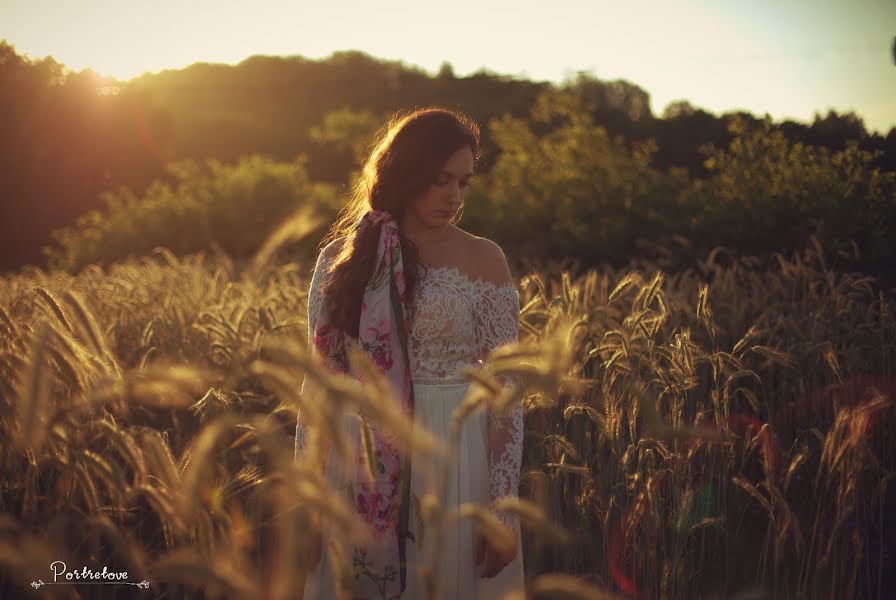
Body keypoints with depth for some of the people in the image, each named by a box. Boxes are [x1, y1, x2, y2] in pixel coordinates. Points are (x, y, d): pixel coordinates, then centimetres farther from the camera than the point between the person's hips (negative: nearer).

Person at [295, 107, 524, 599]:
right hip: (360, 474, 2)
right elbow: (318, 380, 4)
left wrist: (503, 506, -10)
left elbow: (505, 389, -4)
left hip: (455, 466, -1)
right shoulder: (342, 259, 3)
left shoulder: (483, 261, -2)